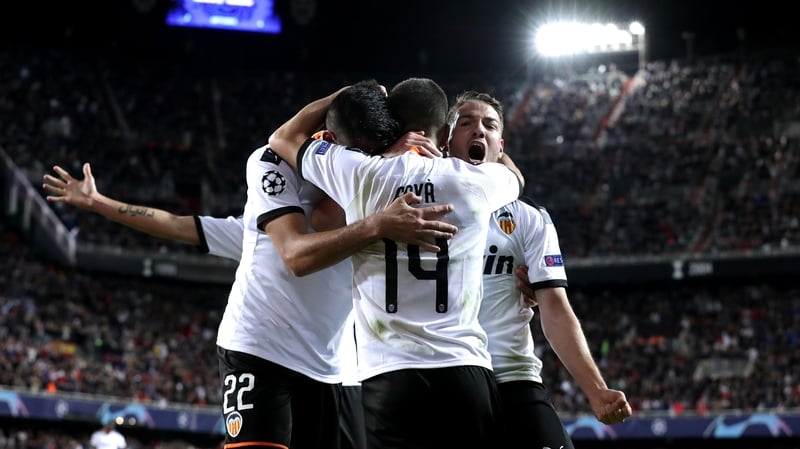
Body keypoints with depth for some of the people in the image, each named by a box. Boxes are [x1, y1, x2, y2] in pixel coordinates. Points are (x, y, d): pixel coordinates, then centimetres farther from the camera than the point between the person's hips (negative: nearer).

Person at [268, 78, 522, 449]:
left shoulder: (361, 172, 2)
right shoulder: (474, 181, 7)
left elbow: (283, 138, 21)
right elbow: (514, 178, 35)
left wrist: (348, 93, 31)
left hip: (390, 378, -1)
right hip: (467, 375, 1)